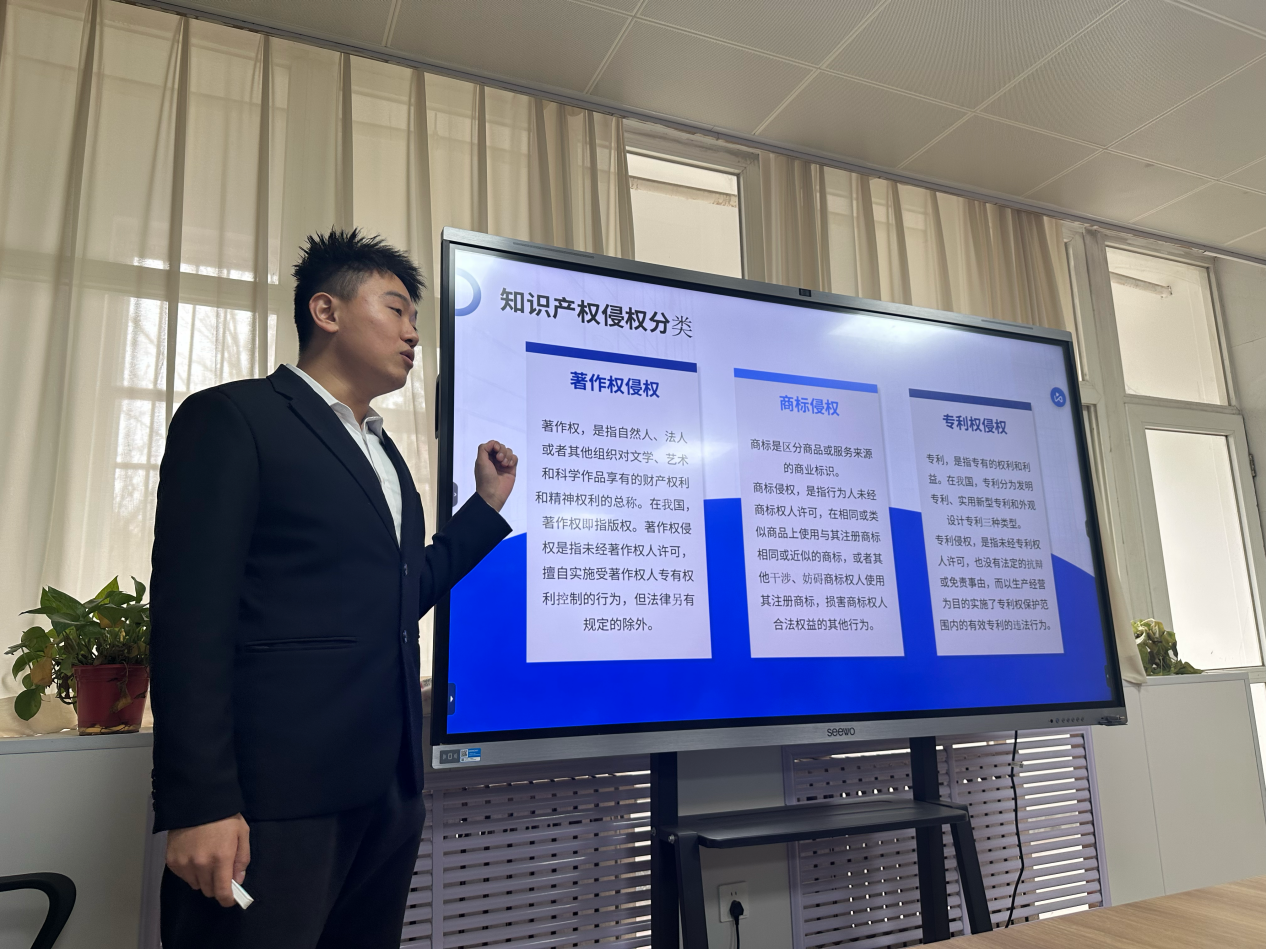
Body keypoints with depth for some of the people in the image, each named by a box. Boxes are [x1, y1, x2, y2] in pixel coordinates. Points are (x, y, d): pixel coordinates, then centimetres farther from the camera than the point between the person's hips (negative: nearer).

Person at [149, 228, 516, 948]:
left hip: (389, 792, 8)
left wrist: (489, 504, 17)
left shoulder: (383, 451, 19)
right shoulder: (234, 417, -5)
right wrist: (200, 804, -18)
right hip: (276, 798, -7)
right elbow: (193, 613, -13)